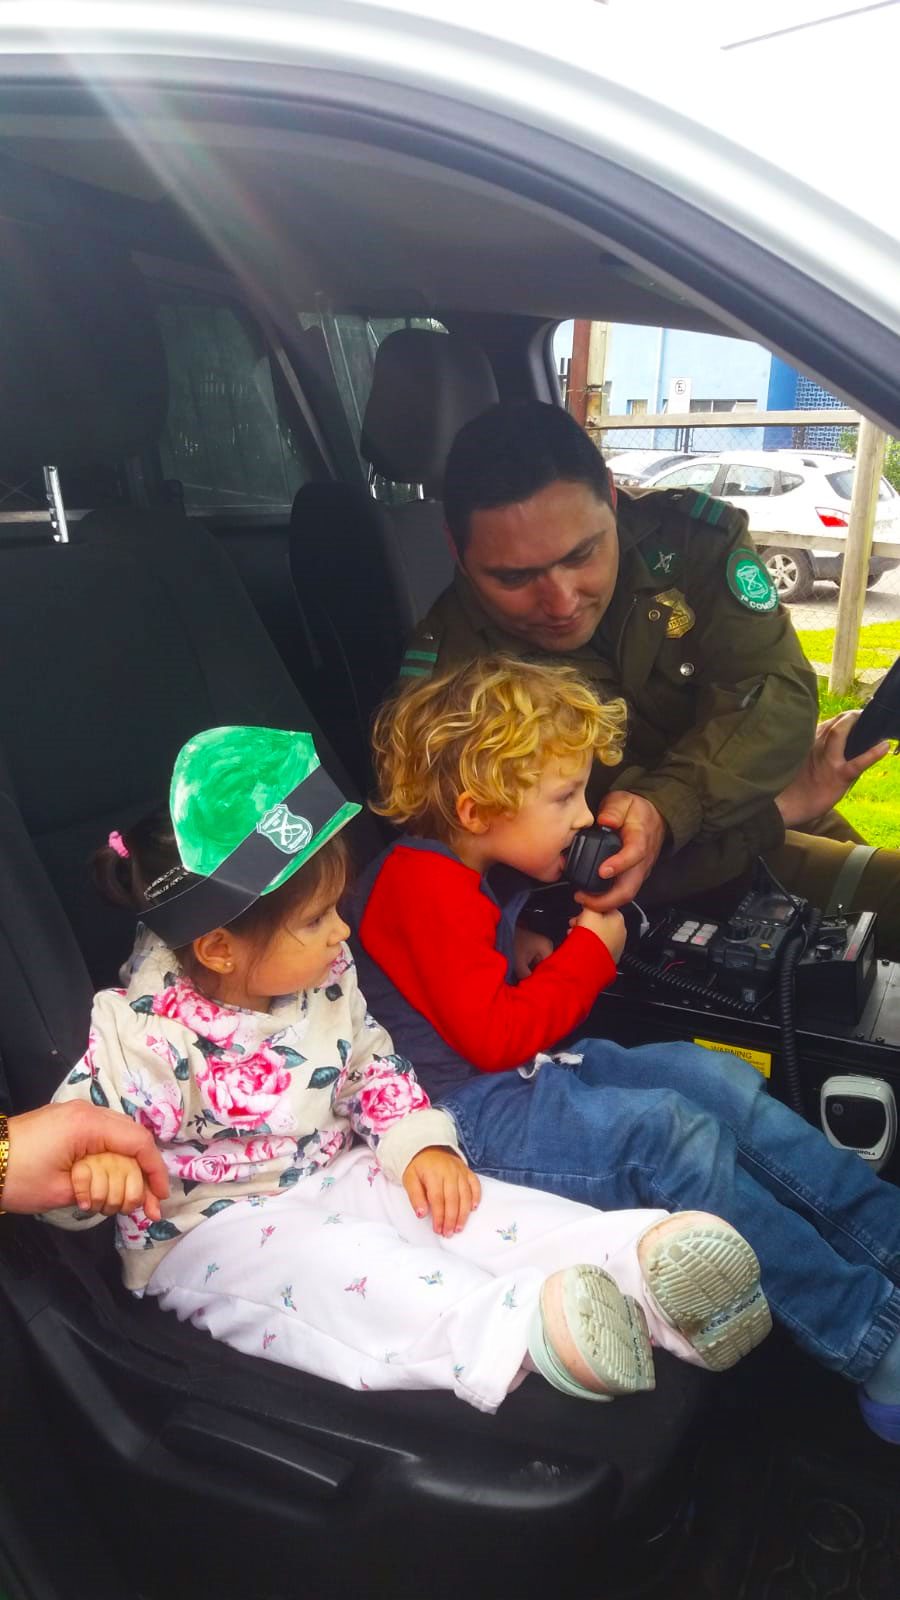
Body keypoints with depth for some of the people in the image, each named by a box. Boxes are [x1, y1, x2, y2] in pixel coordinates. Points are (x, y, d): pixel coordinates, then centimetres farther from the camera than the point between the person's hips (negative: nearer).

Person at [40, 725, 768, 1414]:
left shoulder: (323, 980, -3)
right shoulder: (143, 1037, -21)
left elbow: (373, 1066, 9)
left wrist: (420, 1145, -7)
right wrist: (99, 1174, -42)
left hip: (337, 1179, 6)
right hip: (213, 1229, -5)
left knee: (462, 1204, -18)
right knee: (348, 1268, -35)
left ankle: (640, 1255, -31)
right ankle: (522, 1328, -53)